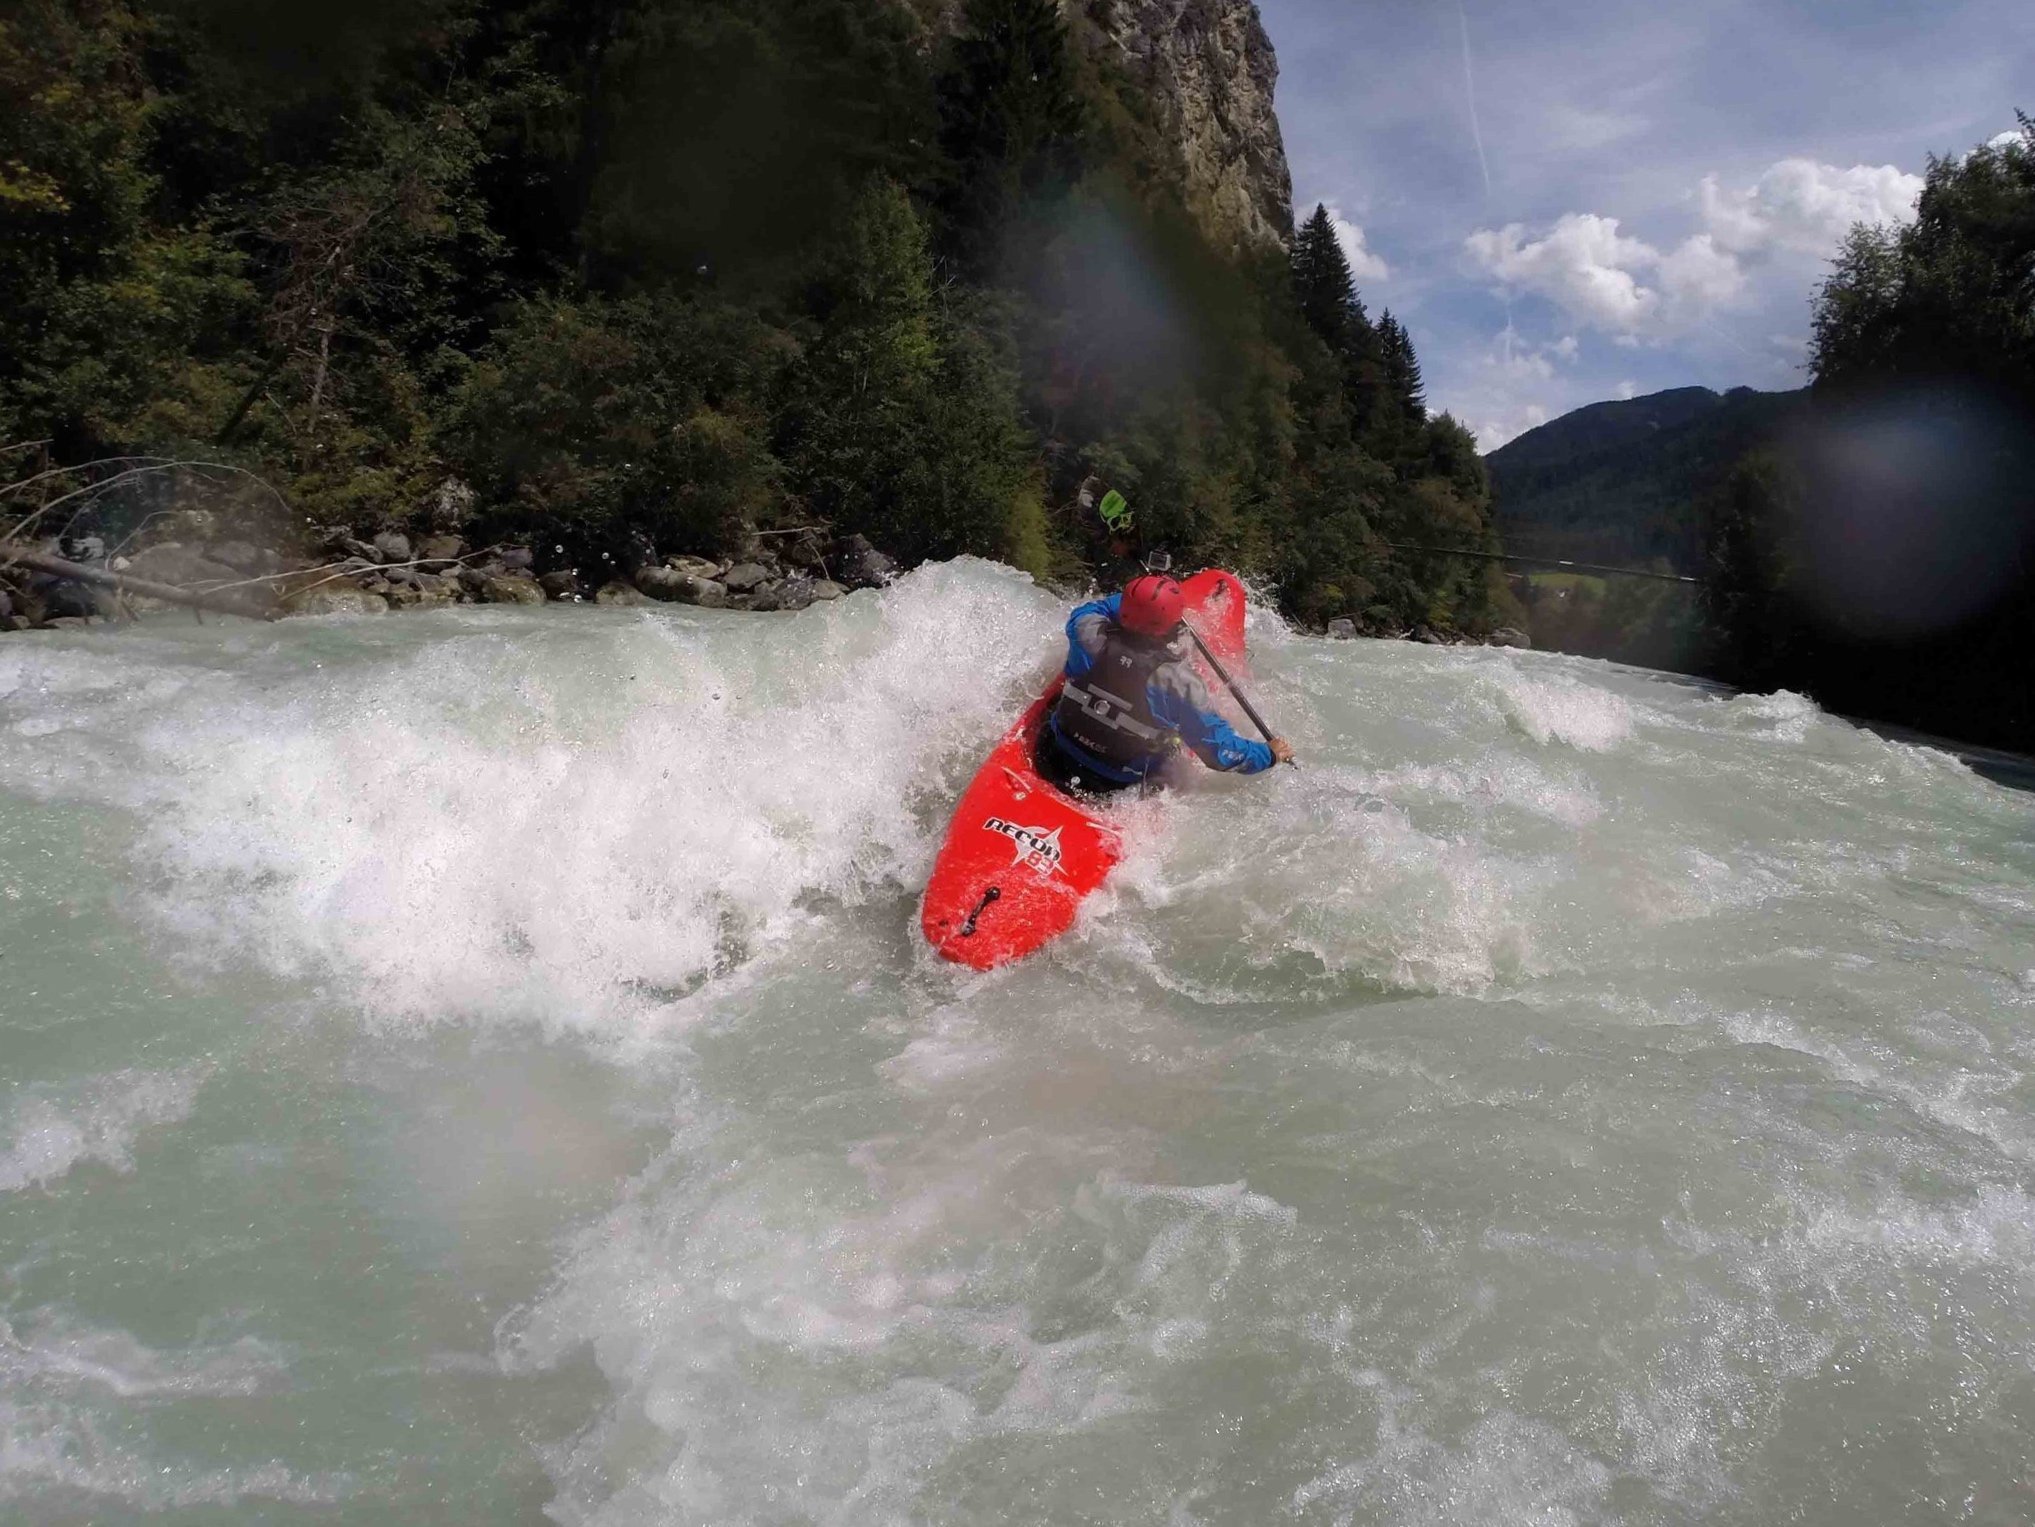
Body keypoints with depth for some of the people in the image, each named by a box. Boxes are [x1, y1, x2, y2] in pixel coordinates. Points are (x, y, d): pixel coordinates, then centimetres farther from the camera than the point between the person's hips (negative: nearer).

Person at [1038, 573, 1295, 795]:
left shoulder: (1090, 637, -20)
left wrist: (1135, 598, 17)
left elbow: (1089, 610, 8)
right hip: (1116, 789, -2)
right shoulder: (1181, 683, -27)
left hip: (1050, 765, 2)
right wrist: (1269, 755, 0)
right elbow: (1219, 751, -16)